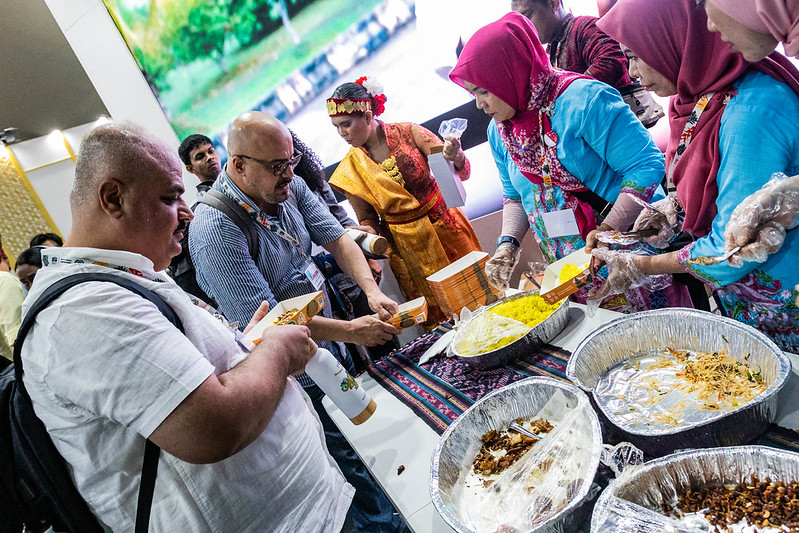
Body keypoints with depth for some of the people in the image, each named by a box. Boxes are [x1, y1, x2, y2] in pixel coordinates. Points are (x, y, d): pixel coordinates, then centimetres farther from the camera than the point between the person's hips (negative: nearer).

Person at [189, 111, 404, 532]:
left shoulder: (290, 188, -5)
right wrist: (351, 331, -27)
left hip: (332, 351, 8)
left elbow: (336, 238, -4)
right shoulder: (215, 231, -28)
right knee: (350, 462, 9)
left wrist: (372, 291, -22)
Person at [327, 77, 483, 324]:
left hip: (446, 228, 0)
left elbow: (462, 173, -11)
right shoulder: (350, 170, -3)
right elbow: (367, 219, 4)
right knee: (436, 319, 6)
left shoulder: (408, 133, -9)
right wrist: (368, 234, -18)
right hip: (405, 248, 1)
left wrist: (456, 157, -33)